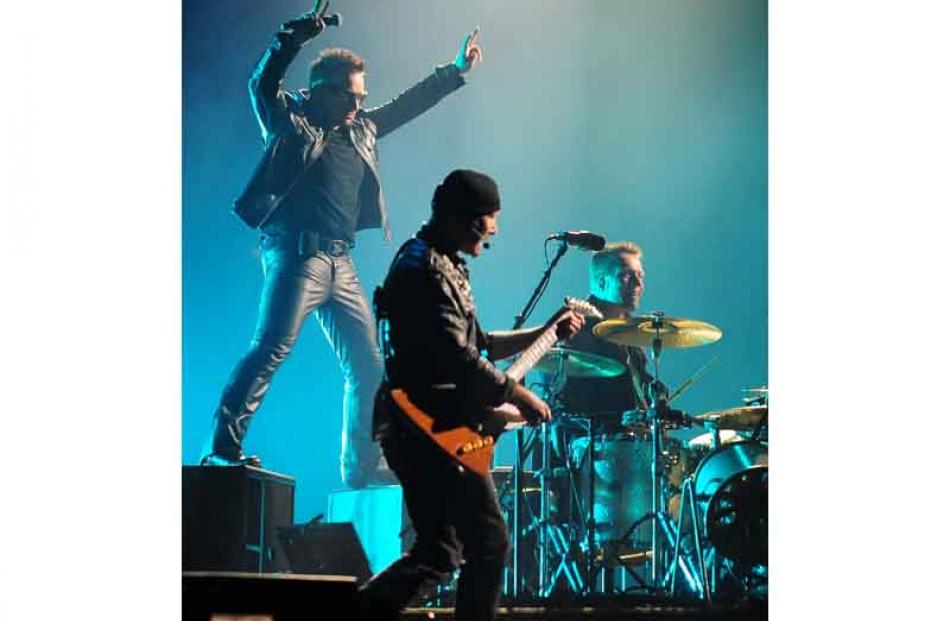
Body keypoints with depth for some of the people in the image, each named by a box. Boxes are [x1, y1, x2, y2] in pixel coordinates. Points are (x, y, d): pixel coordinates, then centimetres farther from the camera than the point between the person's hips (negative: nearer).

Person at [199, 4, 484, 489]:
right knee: (271, 349, -20)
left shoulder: (361, 130, 20)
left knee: (367, 366, 7)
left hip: (340, 263, 8)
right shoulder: (290, 119, 2)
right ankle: (221, 448, -20)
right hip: (296, 254, -8)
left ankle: (362, 472, 15)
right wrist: (292, 39, -26)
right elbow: (262, 83, -14)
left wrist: (455, 71, 35)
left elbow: (407, 105, 31)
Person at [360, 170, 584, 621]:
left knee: (439, 553, 13)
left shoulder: (444, 267, 19)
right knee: (489, 542, -6)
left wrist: (545, 332, 20)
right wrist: (519, 396, -17)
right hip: (431, 429, -10)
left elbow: (477, 345, 25)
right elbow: (457, 358, -23)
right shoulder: (427, 271, -14)